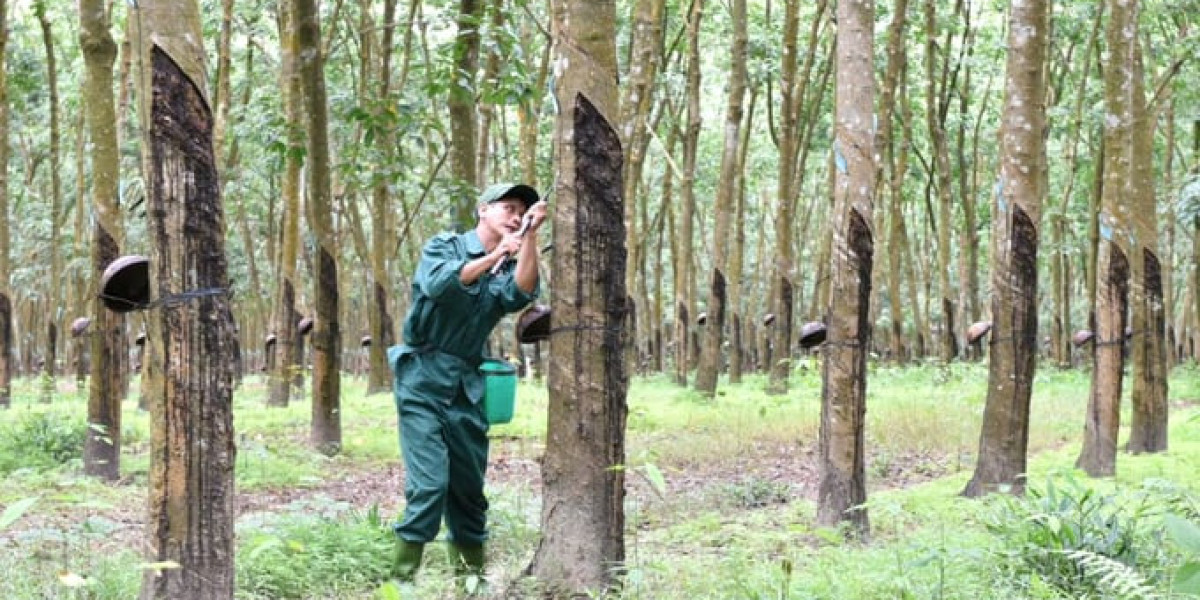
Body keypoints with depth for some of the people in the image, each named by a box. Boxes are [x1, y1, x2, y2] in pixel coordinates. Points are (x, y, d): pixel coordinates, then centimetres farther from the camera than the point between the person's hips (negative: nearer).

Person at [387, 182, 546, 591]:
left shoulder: (510, 267, 13)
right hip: (423, 379, -5)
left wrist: (530, 237, -17)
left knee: (470, 488, 9)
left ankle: (471, 576, 20)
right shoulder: (444, 246, 1)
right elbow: (438, 285, -21)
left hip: (467, 387, 6)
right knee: (429, 484, -16)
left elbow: (519, 296, -10)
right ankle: (403, 579, -11)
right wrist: (492, 257, -26)